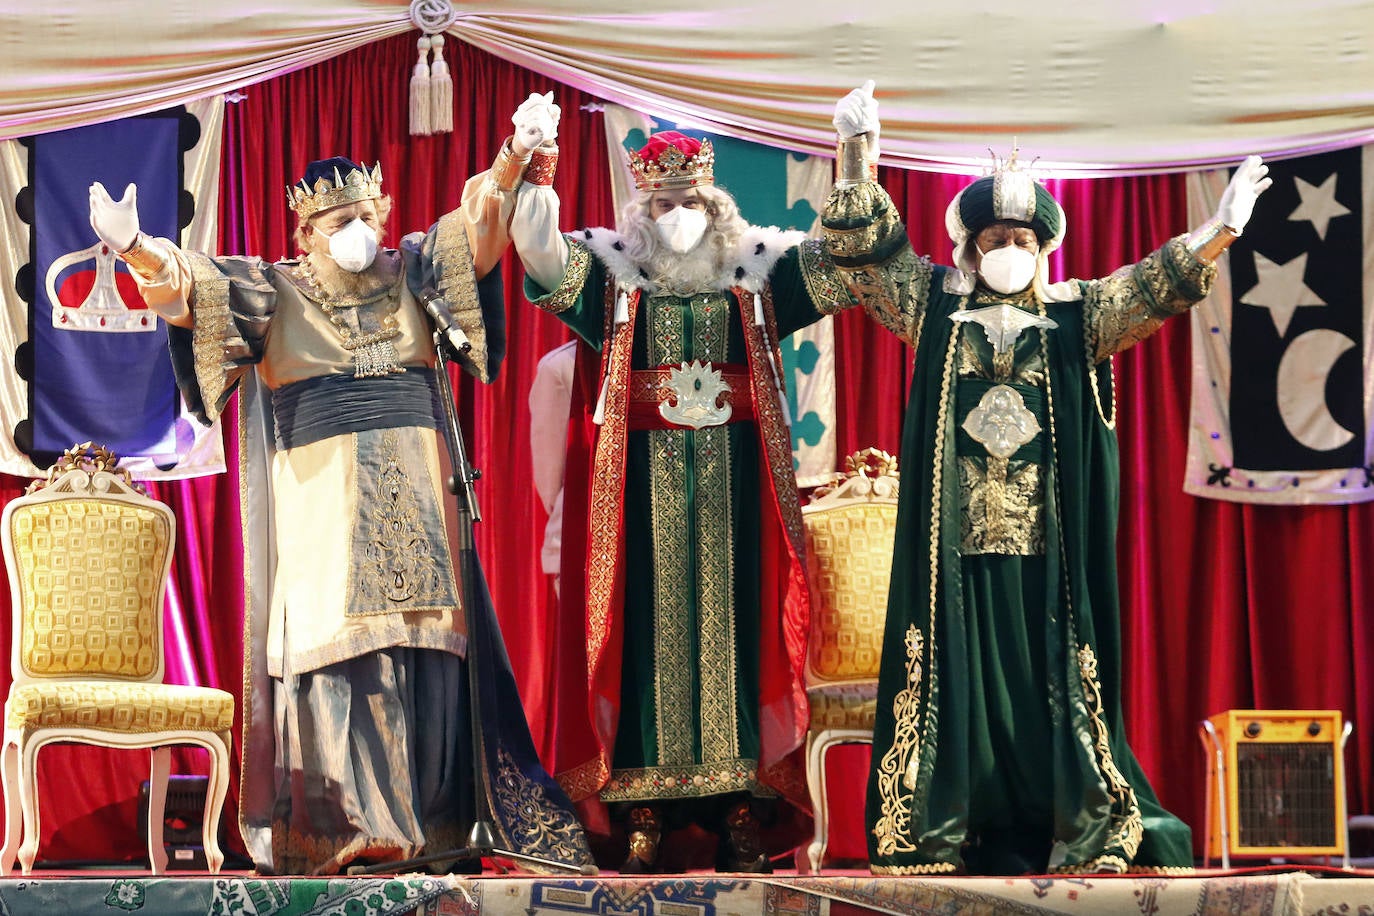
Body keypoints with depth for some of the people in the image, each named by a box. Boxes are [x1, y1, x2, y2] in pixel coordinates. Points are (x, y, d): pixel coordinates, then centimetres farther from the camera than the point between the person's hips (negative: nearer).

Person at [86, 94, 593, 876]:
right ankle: (341, 825, -5)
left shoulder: (408, 274, 12)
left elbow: (471, 231, 1)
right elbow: (197, 287, -9)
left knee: (422, 643, -2)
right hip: (321, 501, -2)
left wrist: (511, 165, -18)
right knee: (335, 646, -6)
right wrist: (140, 254, -29)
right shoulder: (273, 291, 5)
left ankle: (426, 817, 1)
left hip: (411, 499, 3)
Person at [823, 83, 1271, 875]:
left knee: (1056, 680, 0)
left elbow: (1154, 287, 1)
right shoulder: (935, 305, 10)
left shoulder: (1077, 317, 10)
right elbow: (867, 248, 3)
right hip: (954, 543, 0)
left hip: (1044, 546, 0)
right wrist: (858, 158, -11)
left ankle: (1082, 832, 2)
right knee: (952, 676, -2)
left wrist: (1220, 234, -15)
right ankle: (933, 833, -1)